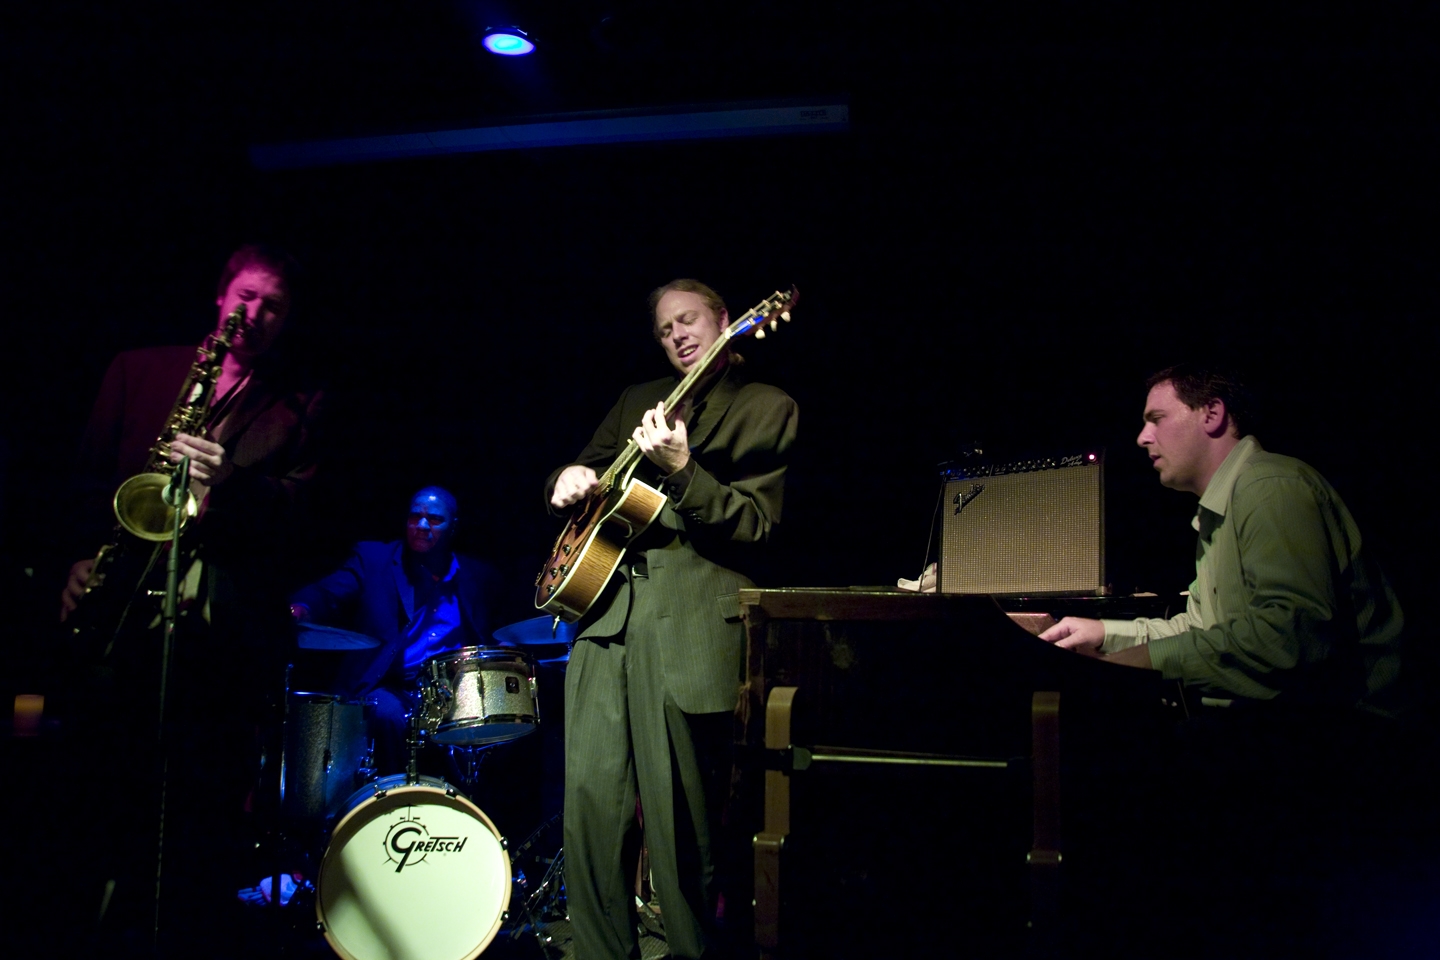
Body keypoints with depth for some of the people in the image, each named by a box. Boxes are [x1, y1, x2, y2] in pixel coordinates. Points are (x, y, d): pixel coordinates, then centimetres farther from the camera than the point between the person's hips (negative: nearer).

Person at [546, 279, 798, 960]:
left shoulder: (768, 408, 6)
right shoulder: (637, 400, 23)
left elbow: (757, 523, -3)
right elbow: (588, 468, 29)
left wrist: (680, 469, -17)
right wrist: (569, 478, 5)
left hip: (690, 623, -5)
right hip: (605, 607, 5)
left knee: (681, 818, -2)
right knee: (591, 796, 3)